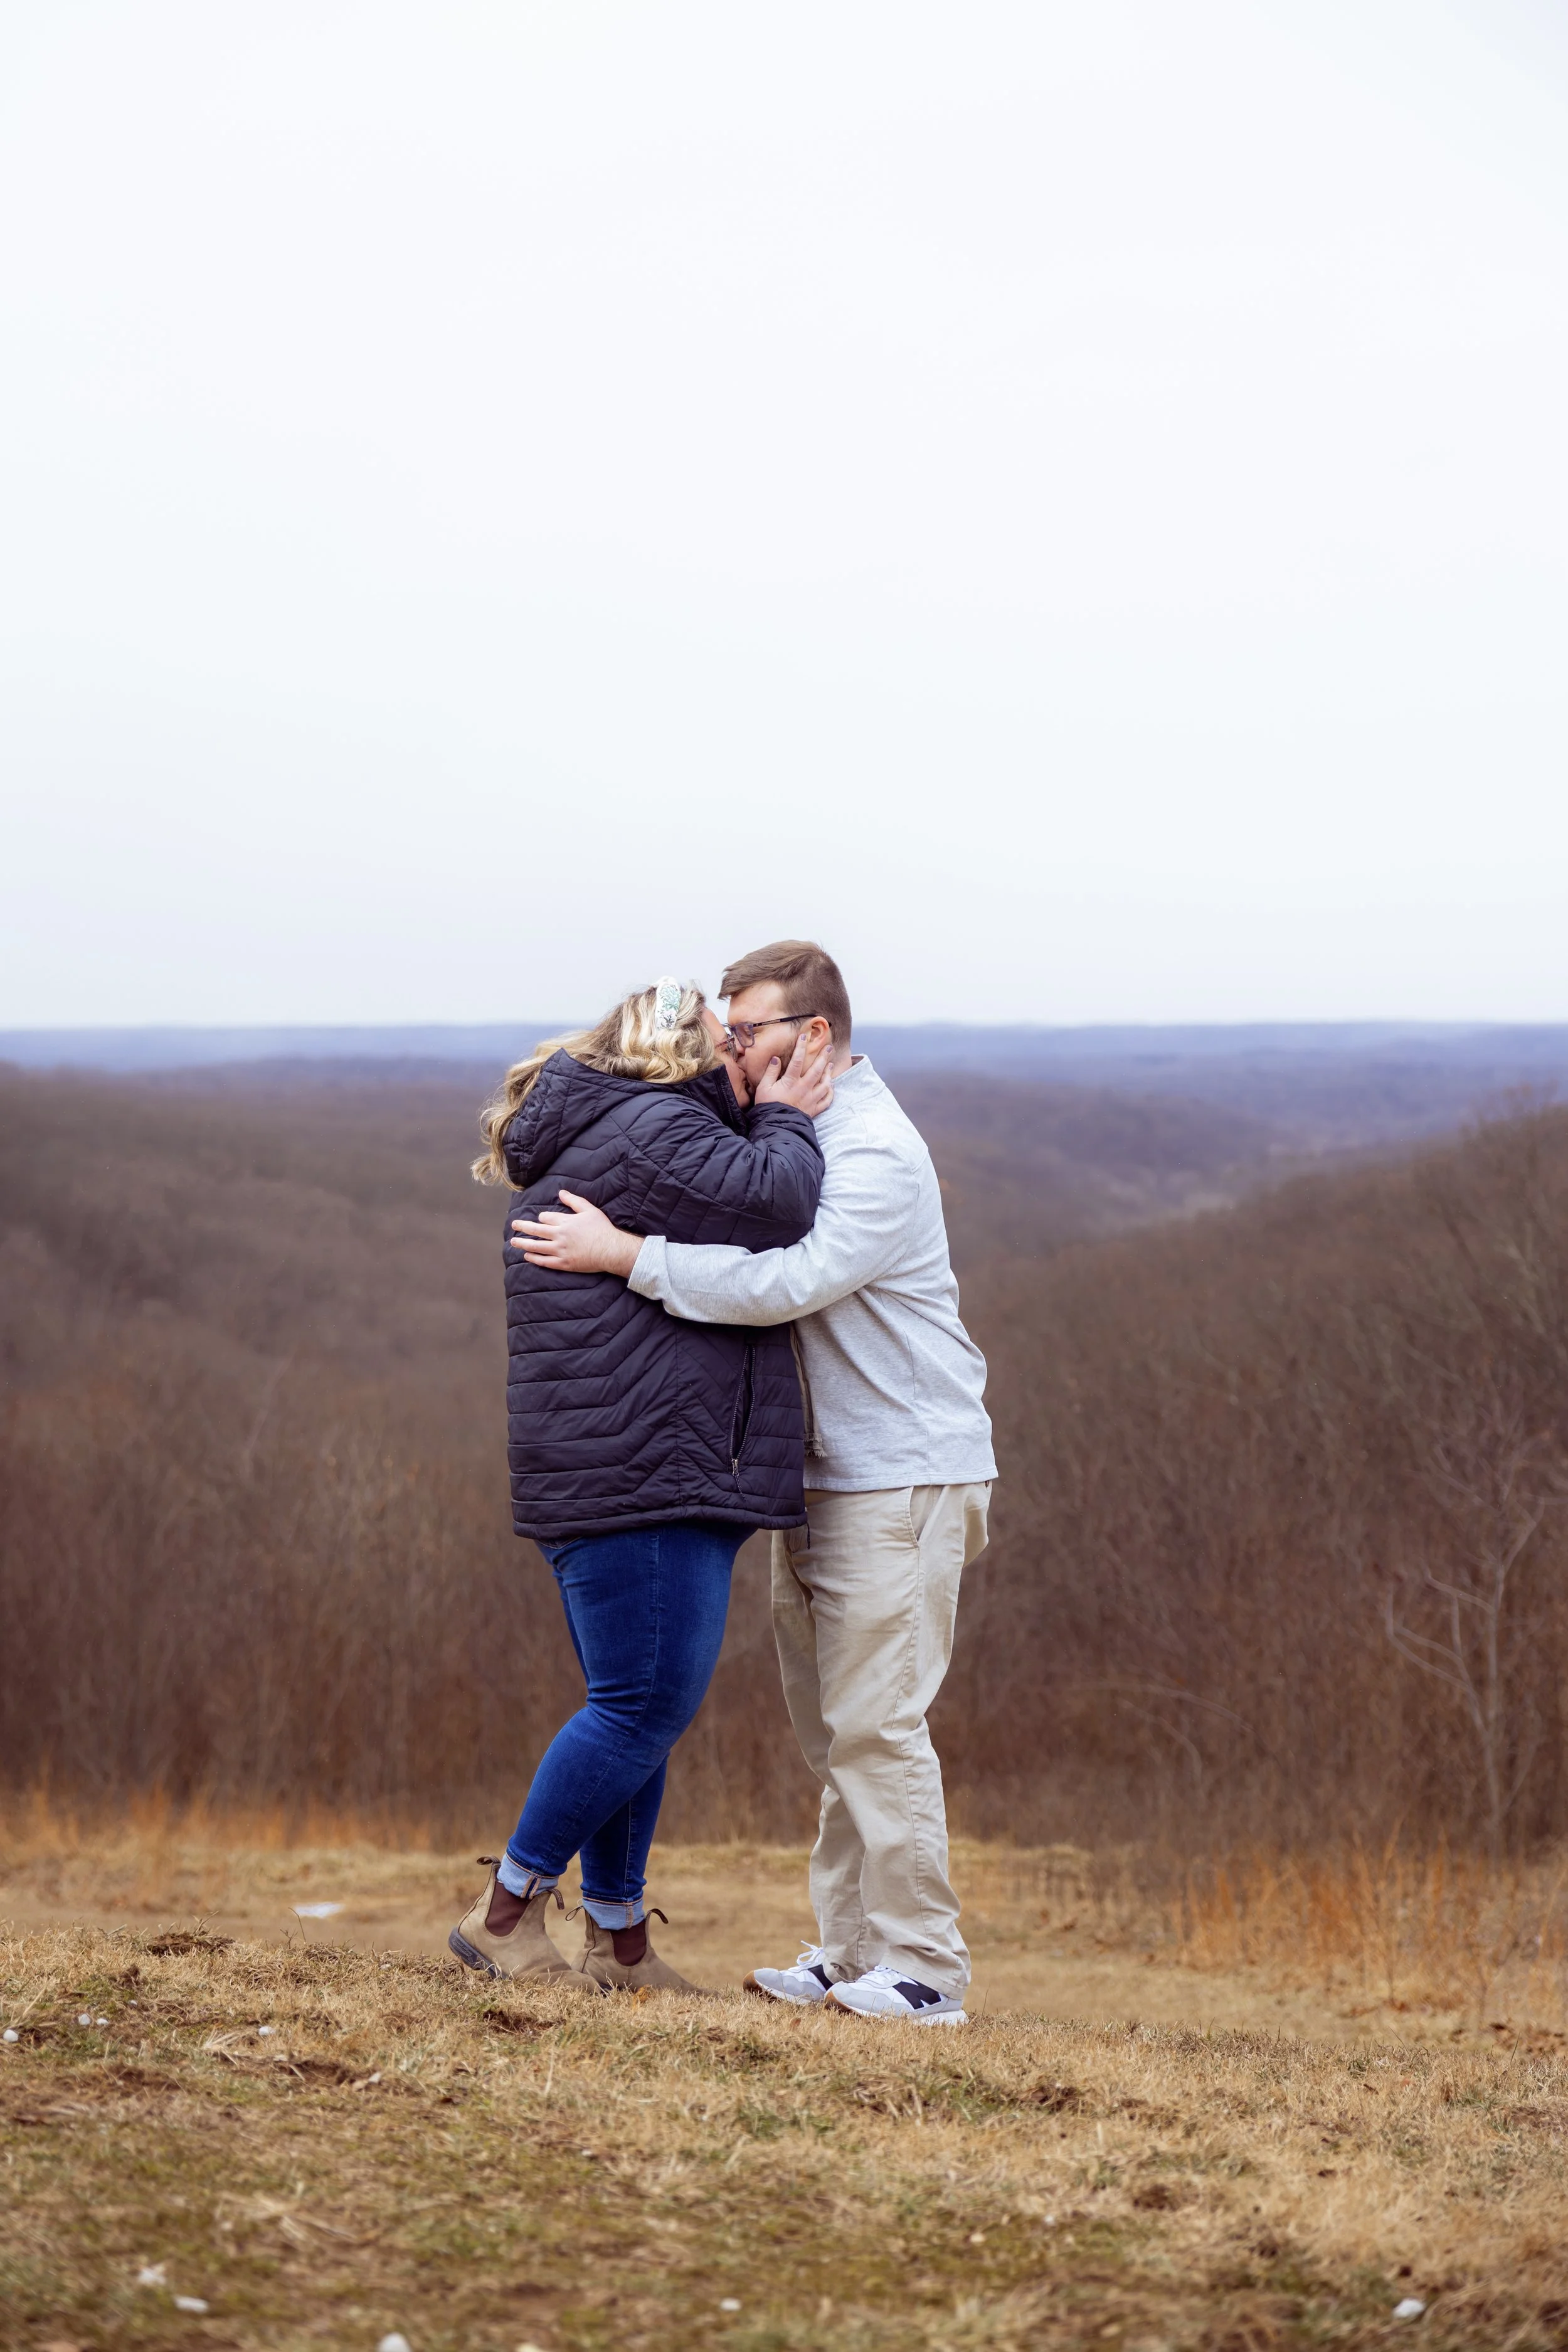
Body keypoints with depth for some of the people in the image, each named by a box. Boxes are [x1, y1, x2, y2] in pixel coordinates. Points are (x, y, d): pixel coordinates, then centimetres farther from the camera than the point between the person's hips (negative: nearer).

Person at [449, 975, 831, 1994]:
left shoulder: (606, 1136, 24)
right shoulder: (651, 1130, -10)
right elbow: (771, 1204, -20)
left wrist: (772, 1120, 16)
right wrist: (784, 1120, -2)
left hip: (623, 1479, 11)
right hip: (642, 1474, -11)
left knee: (640, 1708, 13)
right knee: (646, 1703, -10)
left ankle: (619, 1941, 17)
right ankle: (506, 1911, -4)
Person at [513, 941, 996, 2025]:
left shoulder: (878, 1157, -17)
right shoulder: (786, 1135, 12)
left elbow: (786, 1283, -28)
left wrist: (624, 1255, -28)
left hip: (903, 1479, -9)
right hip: (822, 1477, 9)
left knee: (876, 1721, -10)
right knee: (832, 1725, 10)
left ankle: (921, 1967, -6)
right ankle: (852, 1955, 16)